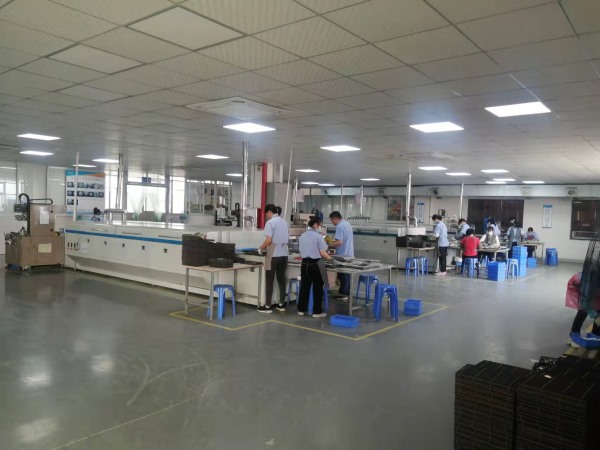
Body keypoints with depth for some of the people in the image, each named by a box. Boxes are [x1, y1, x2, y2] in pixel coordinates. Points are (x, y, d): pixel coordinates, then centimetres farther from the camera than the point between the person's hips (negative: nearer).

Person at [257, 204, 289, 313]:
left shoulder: (270, 222, -11)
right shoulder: (284, 222, 11)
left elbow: (269, 240, -18)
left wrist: (261, 248, -1)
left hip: (274, 255, -7)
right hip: (284, 254, 7)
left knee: (269, 281, 2)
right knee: (281, 279, 12)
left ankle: (267, 306, 6)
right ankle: (281, 304, 18)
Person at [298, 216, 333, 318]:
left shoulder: (302, 236, 9)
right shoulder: (318, 236, -12)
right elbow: (322, 253, -14)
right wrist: (329, 258, 3)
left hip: (305, 264, 6)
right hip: (315, 264, -6)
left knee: (304, 287, 12)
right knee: (317, 288, 3)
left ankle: (301, 310, 16)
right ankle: (317, 312, 8)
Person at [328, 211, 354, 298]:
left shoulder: (339, 226, -17)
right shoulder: (348, 224, 13)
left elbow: (339, 242, -26)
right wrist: (334, 244, 21)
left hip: (343, 255, -9)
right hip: (349, 254, 9)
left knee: (342, 275, -2)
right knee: (347, 275, 14)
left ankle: (343, 294, 2)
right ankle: (346, 293, 20)